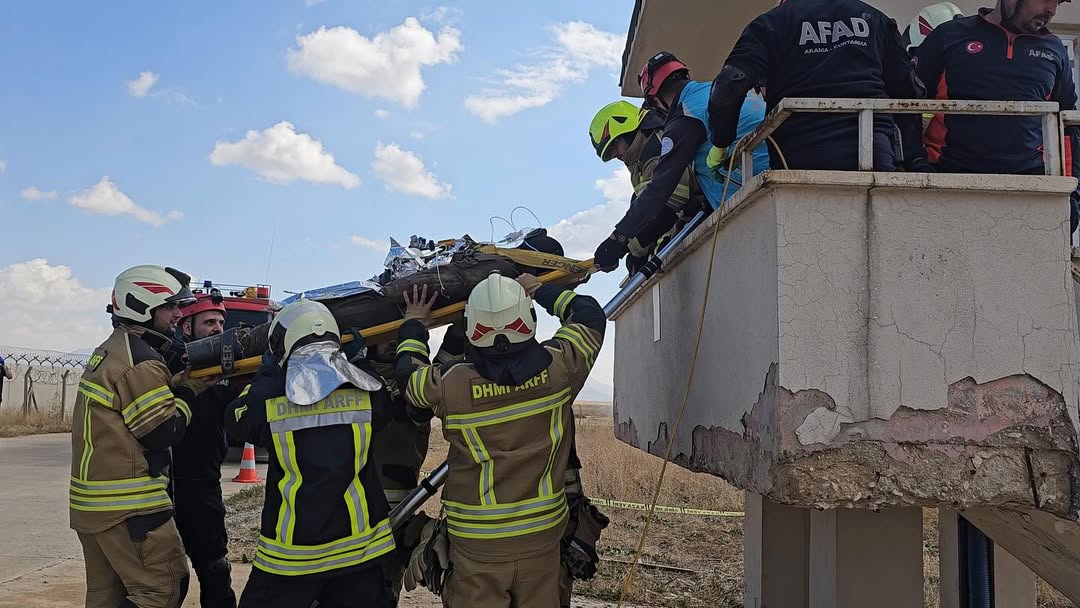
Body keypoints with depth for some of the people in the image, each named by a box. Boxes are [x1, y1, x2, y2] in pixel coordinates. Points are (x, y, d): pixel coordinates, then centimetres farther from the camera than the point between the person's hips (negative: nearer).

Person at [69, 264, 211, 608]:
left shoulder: (110, 351, 16)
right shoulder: (139, 360, -16)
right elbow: (164, 433, -15)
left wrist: (182, 382, 5)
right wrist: (192, 385, -5)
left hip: (93, 501, 10)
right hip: (129, 504, -10)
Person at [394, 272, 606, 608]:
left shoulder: (449, 387, -18)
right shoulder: (558, 369, -13)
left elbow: (409, 370, 6)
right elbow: (590, 315, 7)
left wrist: (414, 325, 23)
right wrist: (540, 290, 19)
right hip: (542, 538, 2)